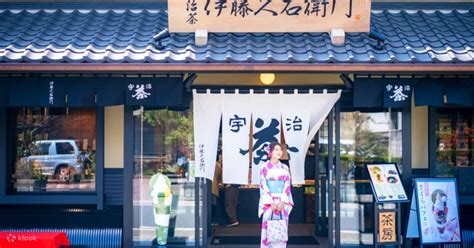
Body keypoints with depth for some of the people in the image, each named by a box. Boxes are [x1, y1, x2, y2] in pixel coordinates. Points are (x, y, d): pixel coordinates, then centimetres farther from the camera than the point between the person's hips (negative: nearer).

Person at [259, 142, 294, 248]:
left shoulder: (285, 168, 9)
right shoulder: (264, 168, 0)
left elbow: (287, 185, 4)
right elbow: (263, 186, -5)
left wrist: (283, 202, -9)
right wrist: (271, 203, -13)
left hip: (282, 203, 3)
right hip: (269, 203, -3)